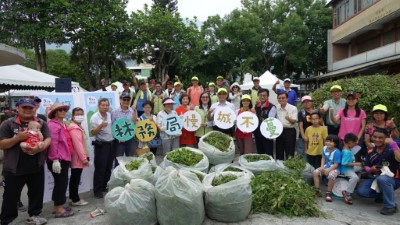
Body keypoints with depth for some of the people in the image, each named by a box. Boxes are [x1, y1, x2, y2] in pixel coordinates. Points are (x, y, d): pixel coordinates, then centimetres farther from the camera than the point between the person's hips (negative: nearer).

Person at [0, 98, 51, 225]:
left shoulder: (41, 123, 4)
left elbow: (48, 139, -2)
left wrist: (41, 147, -24)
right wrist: (18, 138, -22)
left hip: (36, 167, 3)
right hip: (14, 168, -3)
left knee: (36, 193, 14)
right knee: (11, 196, 7)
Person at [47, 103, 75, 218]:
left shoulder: (63, 124, 17)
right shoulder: (53, 125, -12)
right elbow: (53, 143, -19)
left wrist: (68, 157, 22)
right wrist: (55, 160, -23)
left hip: (64, 158, 9)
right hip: (58, 160, -9)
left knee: (61, 183, 15)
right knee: (61, 184, -4)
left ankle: (58, 207, 26)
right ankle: (59, 210, 4)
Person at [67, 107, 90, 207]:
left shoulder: (78, 126, 17)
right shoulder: (74, 128, -16)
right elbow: (77, 144, -22)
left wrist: (85, 156, 18)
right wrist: (84, 158, -21)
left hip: (78, 158, 10)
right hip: (77, 158, -10)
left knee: (74, 178, 15)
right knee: (75, 179, -2)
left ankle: (74, 198, 24)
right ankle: (75, 200, 6)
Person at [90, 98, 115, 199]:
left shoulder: (110, 115, 7)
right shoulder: (94, 117, -9)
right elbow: (93, 133, -13)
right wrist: (100, 126, -26)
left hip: (112, 144, 6)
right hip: (101, 145, -6)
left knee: (109, 167, 12)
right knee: (100, 168, -2)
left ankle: (106, 186, 25)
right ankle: (97, 190, 7)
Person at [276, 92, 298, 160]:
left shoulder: (293, 108, -6)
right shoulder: (276, 108, 8)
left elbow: (294, 121, -12)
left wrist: (289, 118, -32)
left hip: (289, 131, -5)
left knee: (289, 152, -1)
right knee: (279, 152, 12)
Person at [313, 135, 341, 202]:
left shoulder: (337, 152, -20)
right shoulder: (325, 148, -1)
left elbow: (336, 164, -20)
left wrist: (328, 170, -26)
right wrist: (322, 166, -4)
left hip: (334, 168, -7)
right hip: (326, 166, 7)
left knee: (331, 176, -37)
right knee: (315, 173, -12)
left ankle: (328, 193, -16)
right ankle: (317, 190, 1)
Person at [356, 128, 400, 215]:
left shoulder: (391, 150, -13)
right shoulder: (371, 152, 2)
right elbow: (366, 167, 8)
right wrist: (370, 170, -15)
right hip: (376, 178, 5)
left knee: (382, 178, -40)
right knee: (361, 191, -14)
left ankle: (391, 206, -20)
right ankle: (382, 195, 15)